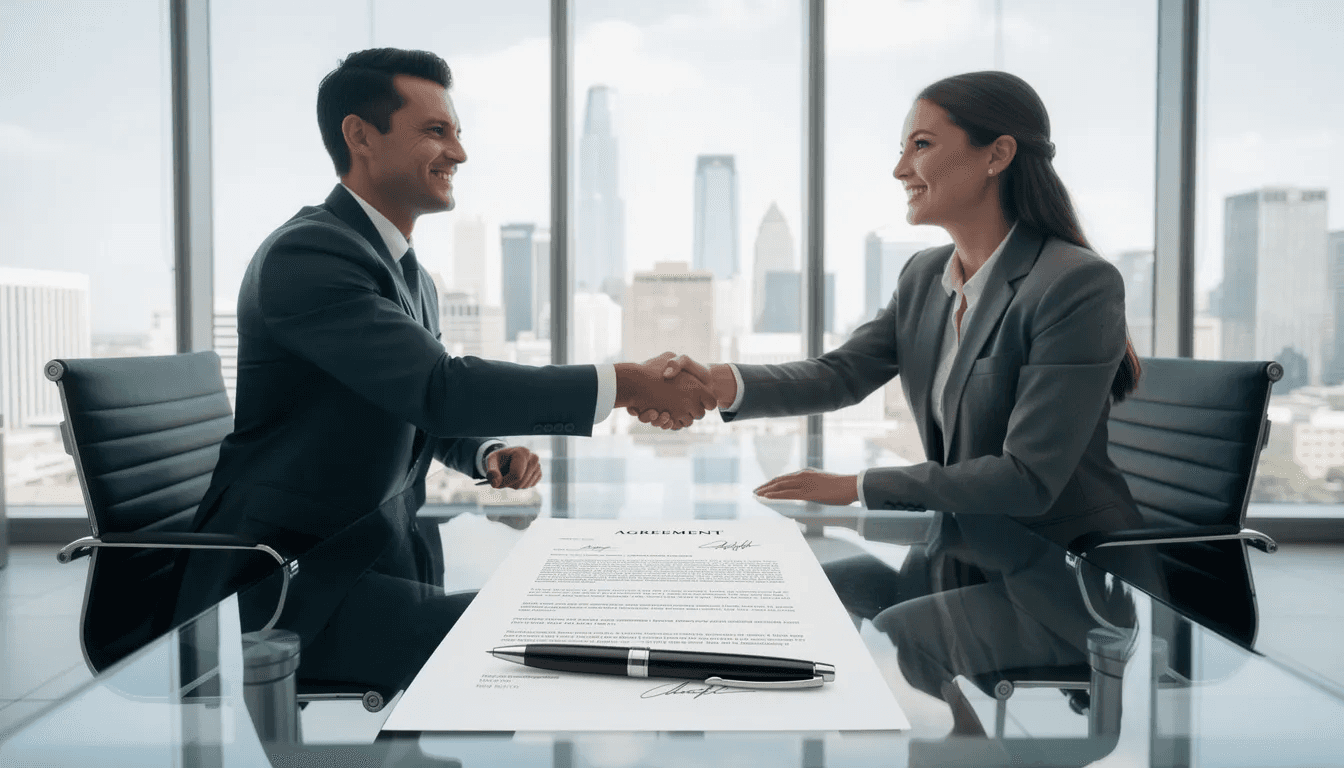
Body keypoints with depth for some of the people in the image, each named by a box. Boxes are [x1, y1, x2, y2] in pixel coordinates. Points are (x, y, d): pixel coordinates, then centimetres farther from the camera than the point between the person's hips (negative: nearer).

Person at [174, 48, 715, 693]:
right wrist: (628, 384, -25)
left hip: (377, 559, 9)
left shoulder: (411, 279, 15)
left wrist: (490, 454, 1)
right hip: (284, 585, -9)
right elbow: (439, 388, -27)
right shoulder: (304, 253, -16)